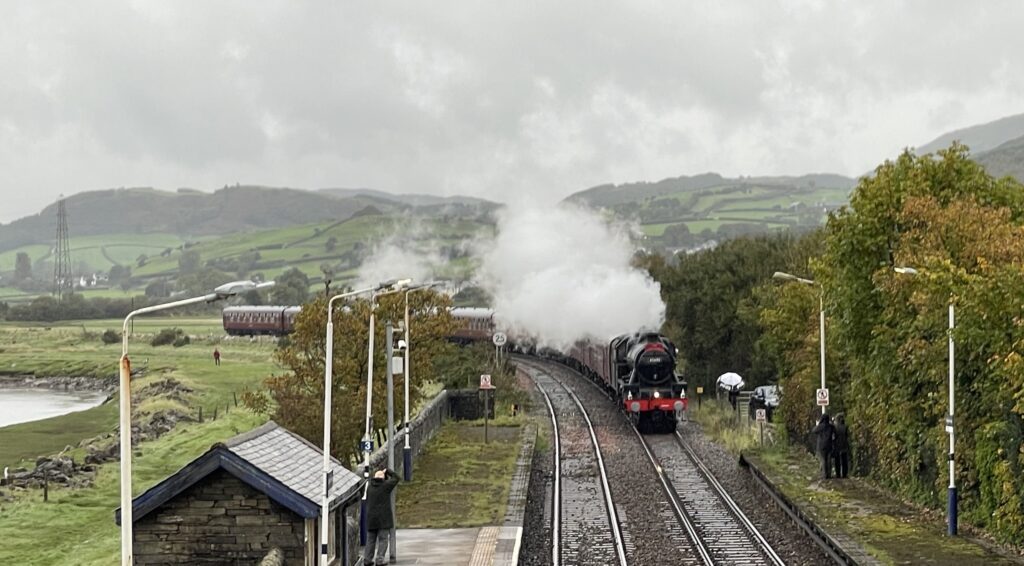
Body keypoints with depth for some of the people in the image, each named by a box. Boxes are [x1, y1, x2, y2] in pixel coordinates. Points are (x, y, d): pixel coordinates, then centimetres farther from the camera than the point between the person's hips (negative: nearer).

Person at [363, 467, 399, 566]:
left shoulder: (370, 487, 5)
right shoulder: (385, 485, -8)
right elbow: (396, 478, 5)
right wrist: (387, 471, 17)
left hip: (371, 518, 4)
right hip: (383, 518, -4)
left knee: (370, 539, 10)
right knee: (383, 539, -1)